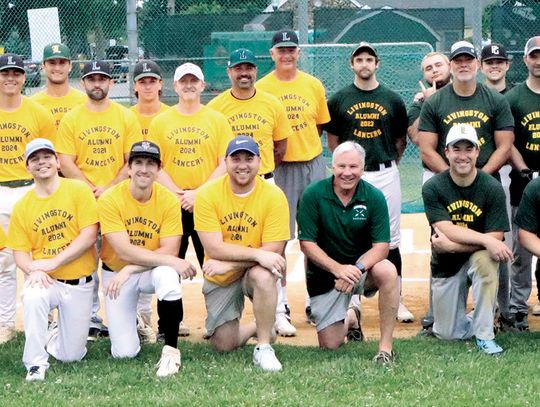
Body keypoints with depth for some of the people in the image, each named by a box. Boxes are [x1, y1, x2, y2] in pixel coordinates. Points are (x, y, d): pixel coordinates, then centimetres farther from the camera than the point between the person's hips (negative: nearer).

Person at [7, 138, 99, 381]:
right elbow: (20, 251, 2)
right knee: (32, 297, -37)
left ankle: (55, 335, 39)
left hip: (79, 285, 0)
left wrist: (53, 262, -19)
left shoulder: (78, 190, -4)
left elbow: (89, 235, -11)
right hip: (45, 280, 0)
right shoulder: (22, 206, 3)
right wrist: (33, 270, -21)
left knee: (71, 356, 2)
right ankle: (35, 364, -21)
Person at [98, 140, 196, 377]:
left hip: (153, 270, 1)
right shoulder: (110, 199, -17)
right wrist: (170, 260, -30)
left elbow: (169, 250, -16)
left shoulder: (168, 200, -12)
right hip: (116, 272, 0)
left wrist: (130, 270, -26)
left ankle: (171, 348, -25)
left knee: (167, 275, -38)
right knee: (125, 352, -9)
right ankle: (128, 321, 28)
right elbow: (124, 251, -23)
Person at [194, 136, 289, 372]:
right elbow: (214, 248, -21)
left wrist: (228, 264, -27)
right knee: (223, 345, 0)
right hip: (220, 278, 2)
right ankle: (259, 327, 33)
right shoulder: (207, 194, -14)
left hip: (256, 271, -2)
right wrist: (257, 254, -32)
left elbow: (273, 251, -19)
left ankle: (263, 347, -20)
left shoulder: (274, 196, -16)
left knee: (263, 275, -37)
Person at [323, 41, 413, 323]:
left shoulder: (392, 100, 7)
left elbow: (401, 141, 14)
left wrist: (389, 163, 12)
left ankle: (396, 300, 8)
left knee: (390, 239, 3)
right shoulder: (339, 100, 4)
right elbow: (333, 140, 10)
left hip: (386, 175, 1)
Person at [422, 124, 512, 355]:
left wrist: (451, 245, -26)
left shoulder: (492, 188, -14)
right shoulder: (433, 188, -13)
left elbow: (495, 238, -19)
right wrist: (486, 240, -35)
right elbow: (447, 231, -23)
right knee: (448, 334, -1)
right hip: (446, 266, 1)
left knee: (485, 258, -37)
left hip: (479, 260, -1)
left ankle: (484, 334, -22)